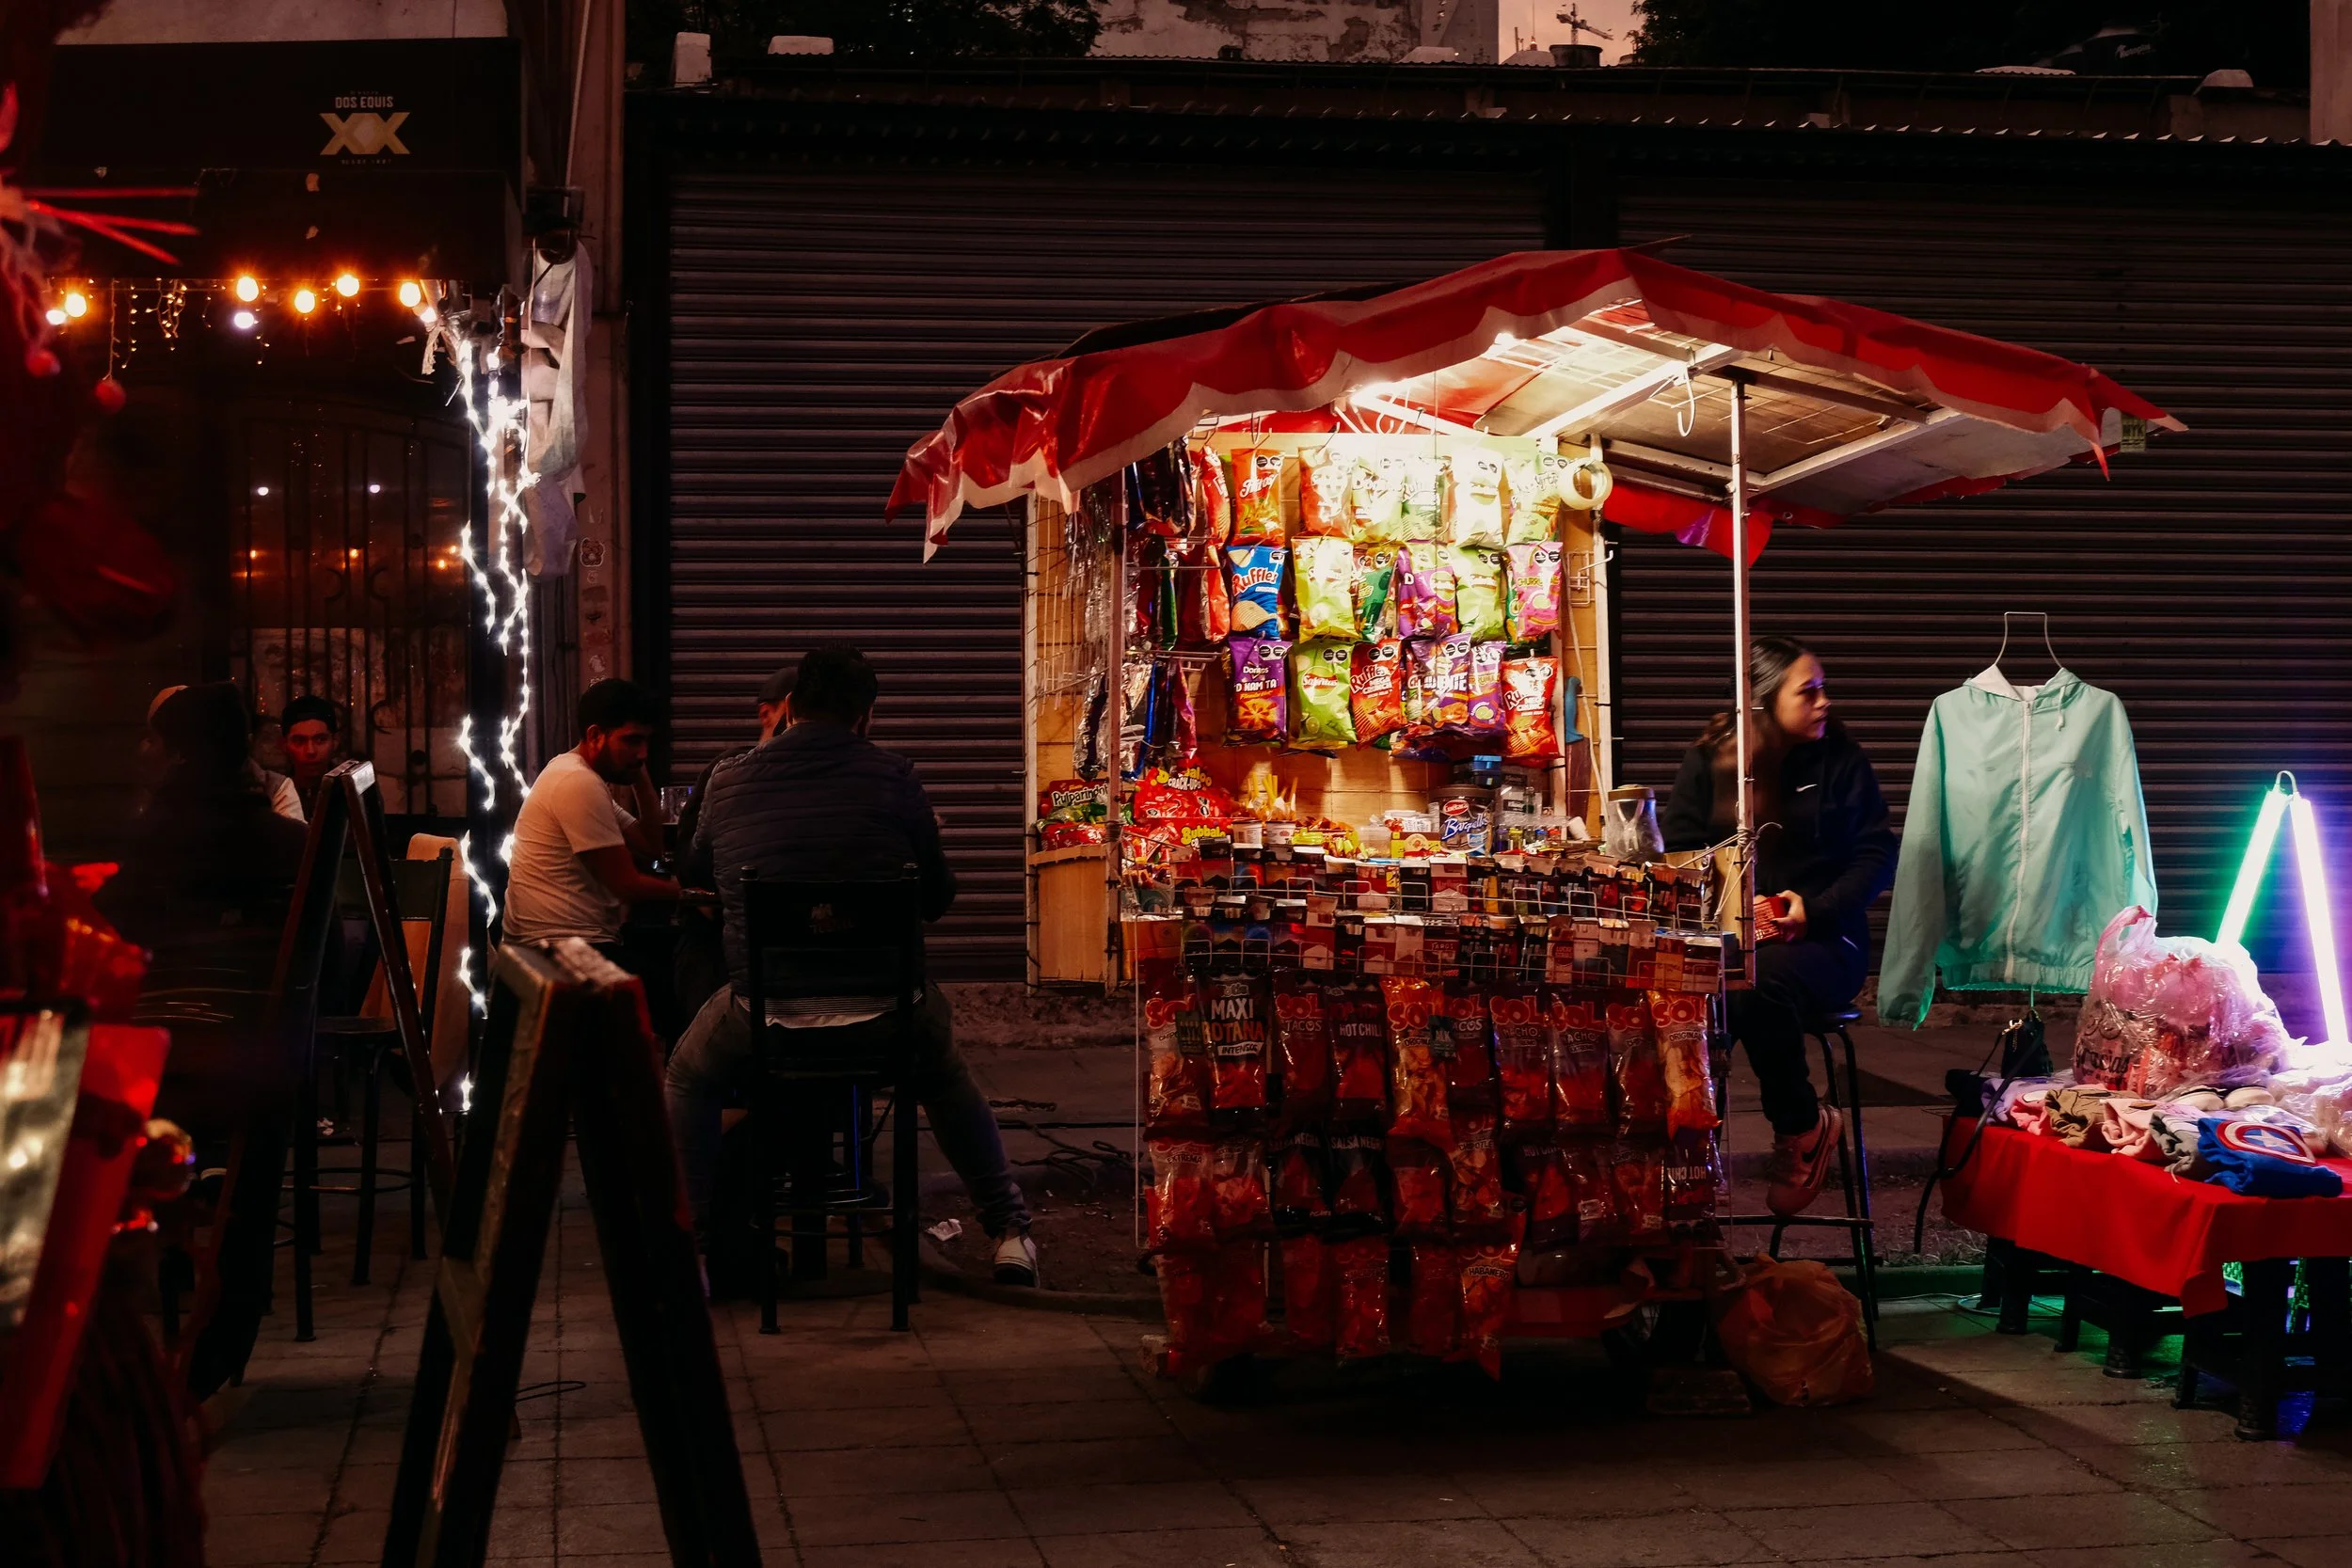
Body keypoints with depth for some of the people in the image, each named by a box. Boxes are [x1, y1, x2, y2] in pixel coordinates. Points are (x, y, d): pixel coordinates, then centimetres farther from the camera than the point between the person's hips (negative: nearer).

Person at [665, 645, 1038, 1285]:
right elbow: (938, 897, 7)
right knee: (946, 1076, 33)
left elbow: (697, 873, 21)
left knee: (689, 1079, 30)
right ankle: (1009, 1228, 31)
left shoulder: (729, 781, 2)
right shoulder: (894, 778, -2)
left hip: (765, 1005, 0)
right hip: (884, 1004, 0)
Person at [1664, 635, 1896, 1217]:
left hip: (1823, 938, -1)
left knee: (1762, 982, -37)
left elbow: (1877, 853, 4)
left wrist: (1816, 908, -12)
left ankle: (1803, 1125, -13)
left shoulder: (1841, 759, 6)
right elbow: (1680, 851, 4)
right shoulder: (1708, 762, 8)